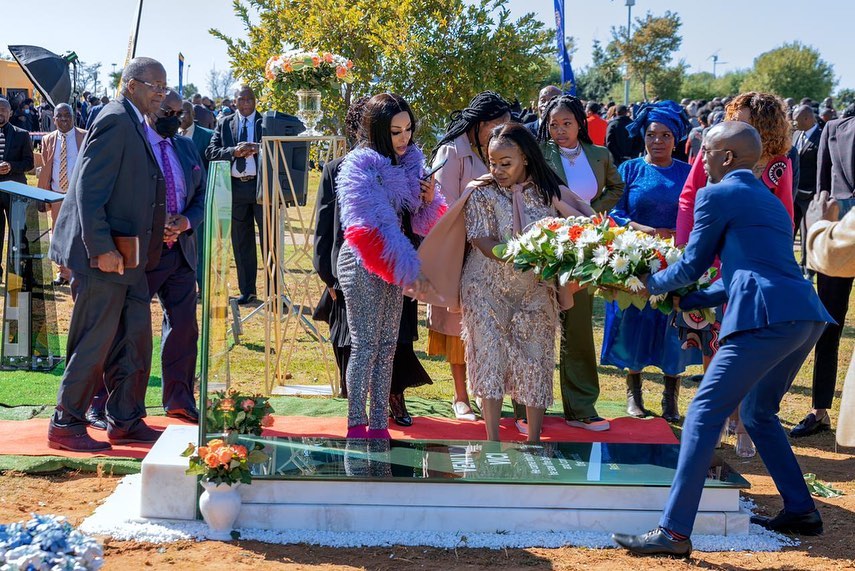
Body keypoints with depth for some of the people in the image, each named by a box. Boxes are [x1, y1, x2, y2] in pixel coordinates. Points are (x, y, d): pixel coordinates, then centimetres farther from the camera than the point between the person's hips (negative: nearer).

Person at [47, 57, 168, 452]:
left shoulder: (135, 124, 16)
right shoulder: (115, 120, -14)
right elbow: (88, 189, -20)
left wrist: (166, 224, 13)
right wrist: (101, 249, -23)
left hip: (127, 258, 10)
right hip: (104, 257, -10)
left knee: (135, 340, 12)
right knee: (94, 344, -3)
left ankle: (126, 422, 22)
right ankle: (65, 426, 9)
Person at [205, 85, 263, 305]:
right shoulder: (225, 124, 10)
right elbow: (210, 152, 1)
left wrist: (257, 149, -22)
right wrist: (234, 151, -15)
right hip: (236, 186, 3)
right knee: (241, 242, 8)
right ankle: (247, 291, 17)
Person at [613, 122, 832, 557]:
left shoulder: (717, 195, 2)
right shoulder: (770, 202, 27)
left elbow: (692, 266, 8)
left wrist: (652, 284, 26)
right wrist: (684, 301, 32)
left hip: (767, 320, -9)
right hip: (806, 317, 9)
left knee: (704, 415, -6)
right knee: (757, 413, 25)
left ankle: (674, 532, -9)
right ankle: (801, 512, 28)